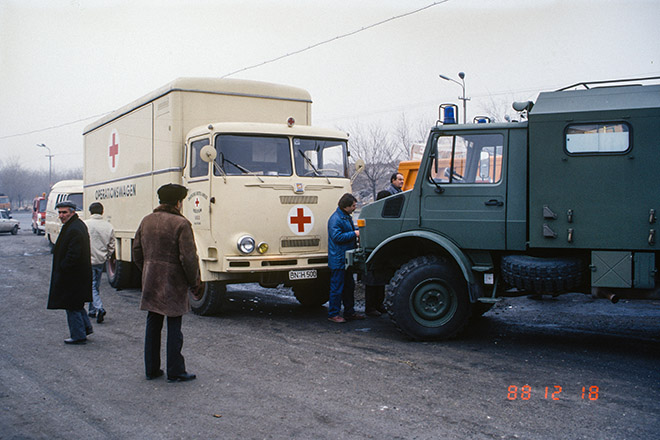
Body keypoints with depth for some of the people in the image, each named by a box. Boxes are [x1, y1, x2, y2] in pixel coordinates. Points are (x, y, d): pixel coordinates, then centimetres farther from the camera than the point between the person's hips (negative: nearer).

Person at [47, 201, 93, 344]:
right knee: (76, 304, 22)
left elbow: (73, 255, -25)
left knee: (72, 305, 0)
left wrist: (62, 268, -15)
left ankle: (79, 335, 8)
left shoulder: (74, 230, -23)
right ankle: (86, 327, 30)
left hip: (72, 276, -10)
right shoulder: (79, 225, 11)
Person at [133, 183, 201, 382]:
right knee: (174, 327, 1)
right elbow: (188, 258, -16)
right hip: (173, 283, -6)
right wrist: (194, 283, -5)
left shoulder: (147, 221, 8)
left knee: (153, 325, 13)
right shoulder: (181, 224, -13)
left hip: (150, 282, 6)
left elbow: (137, 254, 13)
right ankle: (175, 371, 6)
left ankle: (151, 369, 20)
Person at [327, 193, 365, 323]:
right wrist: (354, 234, -18)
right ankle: (333, 314, 5)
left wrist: (358, 230, 10)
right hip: (338, 260, -10)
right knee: (337, 288, -4)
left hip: (347, 259, 10)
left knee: (349, 286, 15)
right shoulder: (336, 218, -17)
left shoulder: (347, 217, 14)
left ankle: (349, 312, 25)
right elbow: (337, 237, -22)